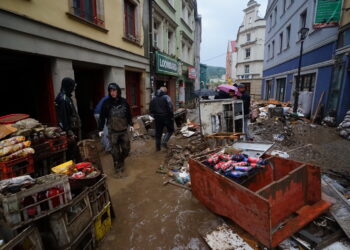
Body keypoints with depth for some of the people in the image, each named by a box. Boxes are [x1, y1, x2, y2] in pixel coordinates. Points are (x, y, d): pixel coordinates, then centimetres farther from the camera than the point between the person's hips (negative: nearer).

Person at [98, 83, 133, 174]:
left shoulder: (123, 101, 2)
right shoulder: (106, 102, -5)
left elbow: (128, 114, 10)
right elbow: (102, 116, -3)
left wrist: (131, 124, 11)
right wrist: (100, 129, -4)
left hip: (124, 130, 3)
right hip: (113, 131, -2)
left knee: (126, 149, 9)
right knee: (115, 151, 4)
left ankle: (121, 161, 36)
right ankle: (117, 166, 21)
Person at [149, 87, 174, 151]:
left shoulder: (154, 98, 9)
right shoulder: (166, 97, -9)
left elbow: (151, 108, 12)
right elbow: (170, 108, -16)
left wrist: (154, 115, 18)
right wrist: (172, 116, -7)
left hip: (157, 118, 5)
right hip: (166, 117, -5)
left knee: (158, 132, 11)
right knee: (170, 130, 12)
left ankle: (157, 147, 15)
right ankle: (164, 141, -7)